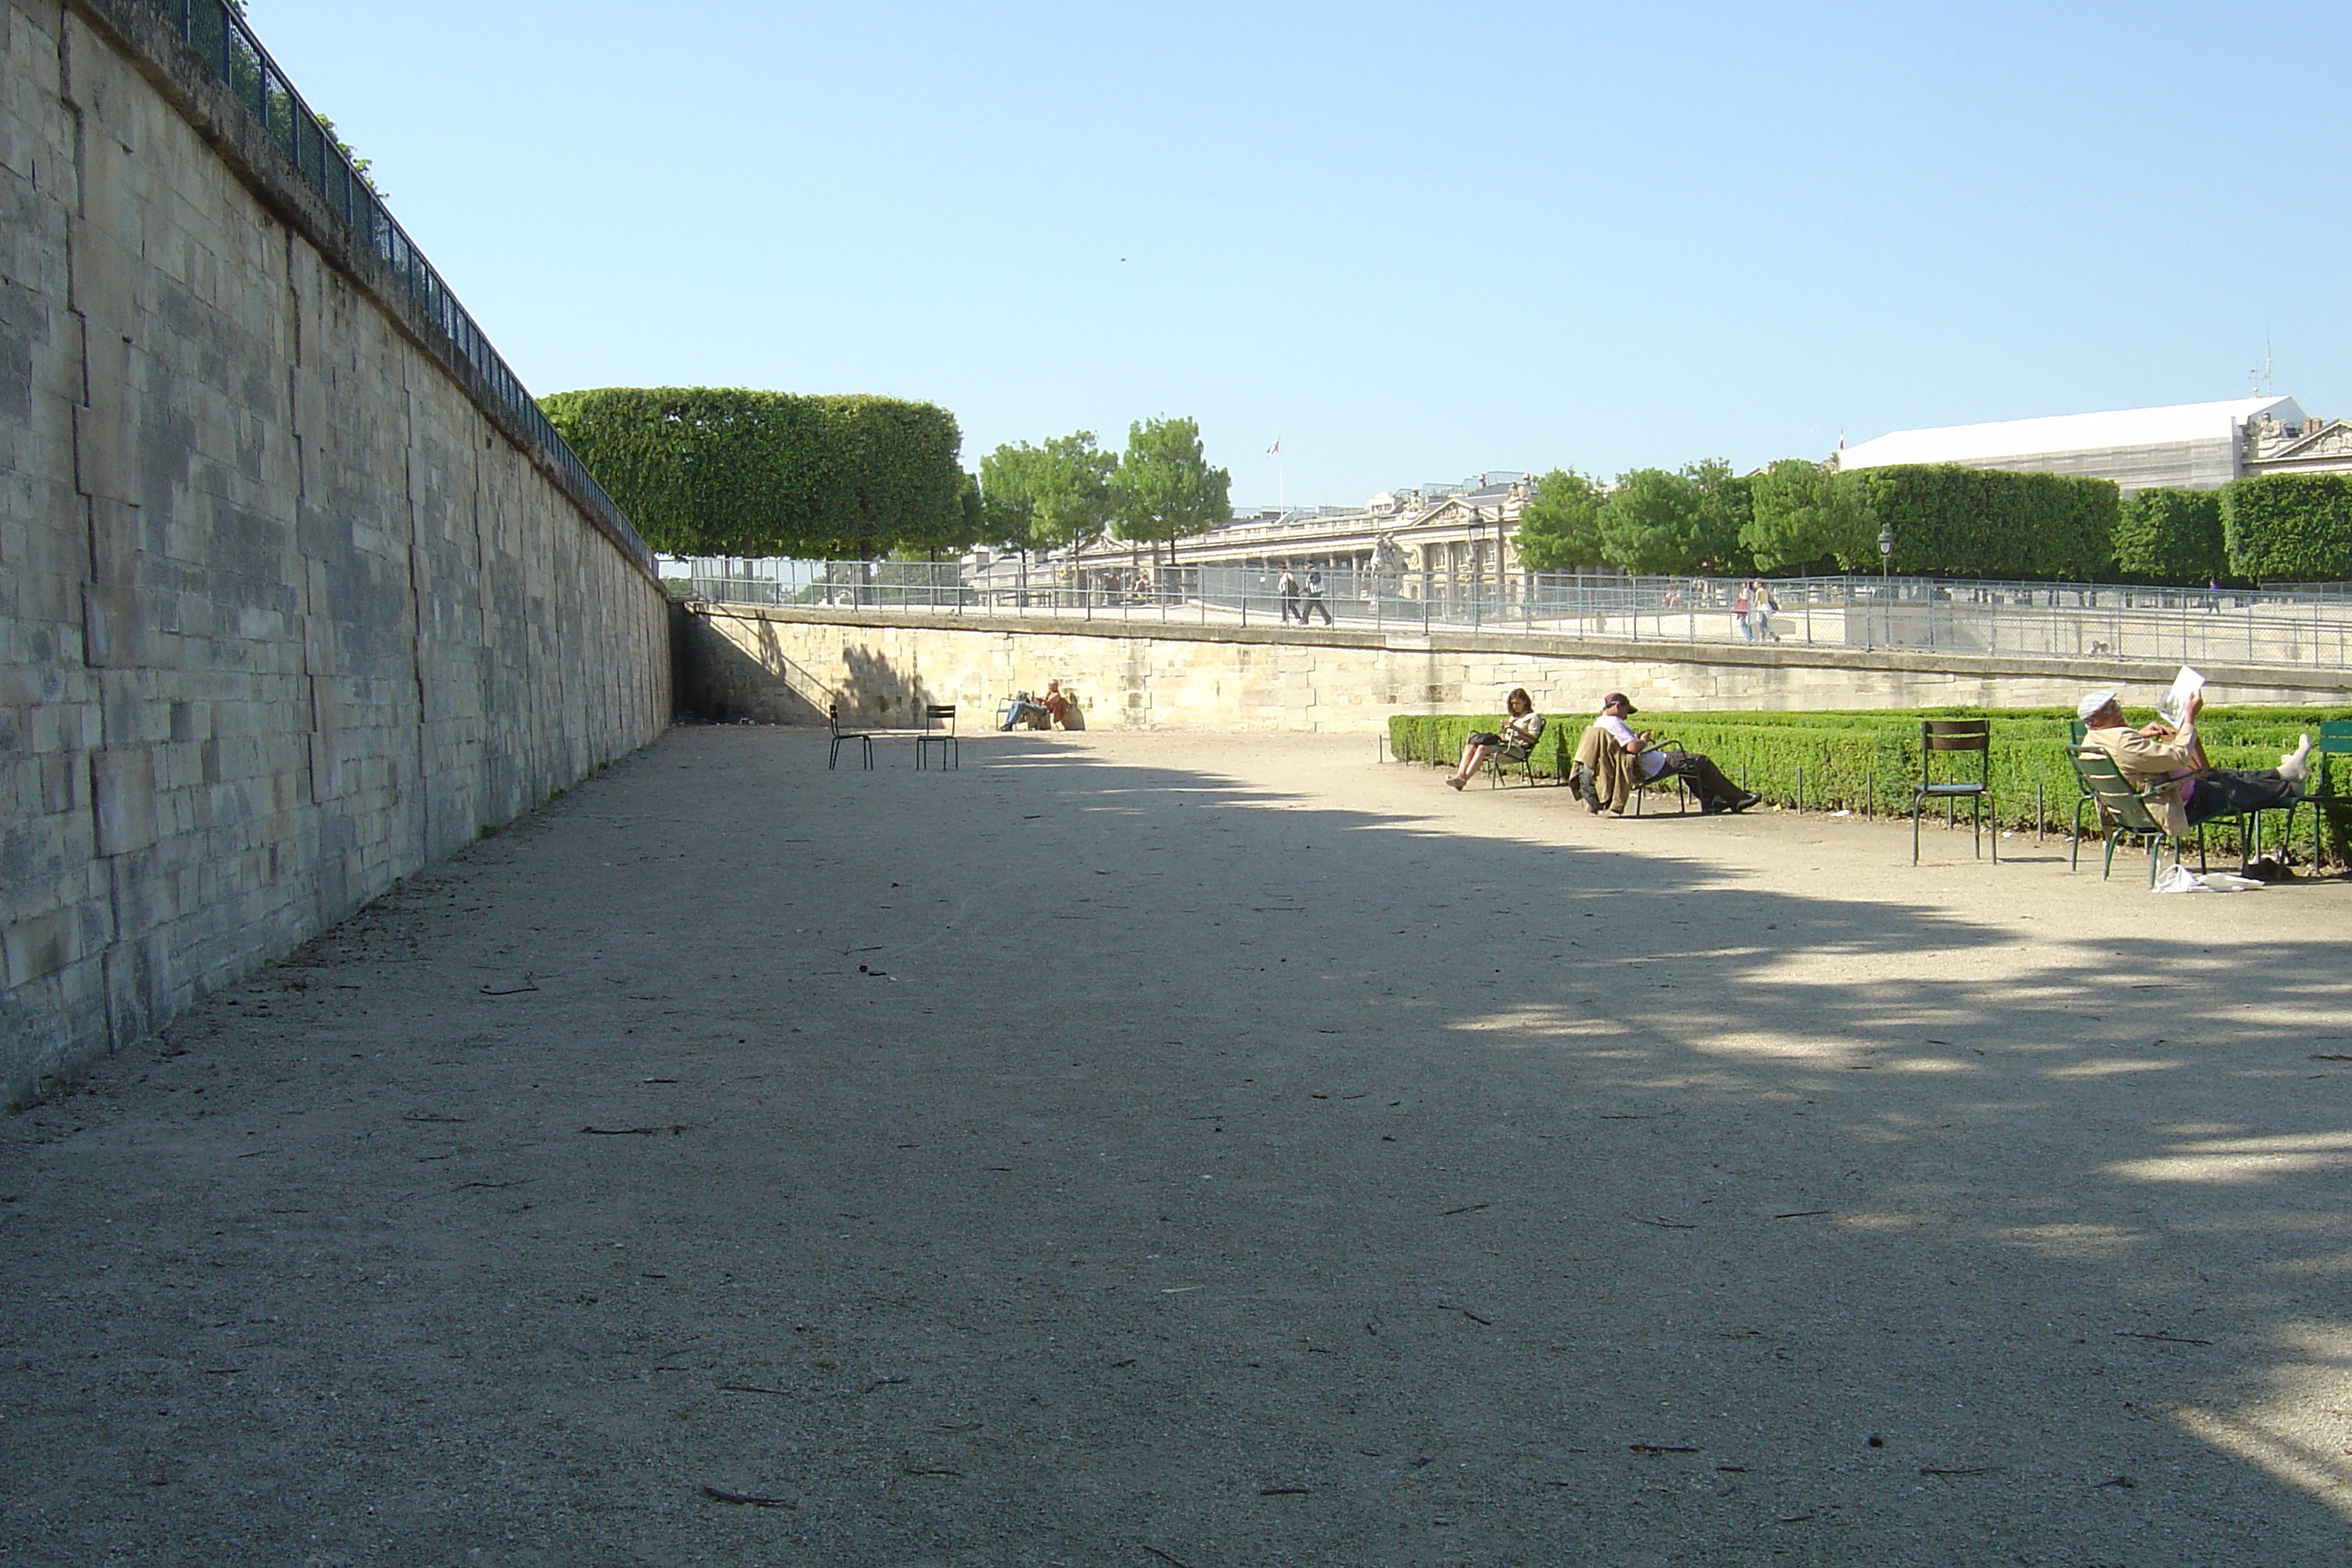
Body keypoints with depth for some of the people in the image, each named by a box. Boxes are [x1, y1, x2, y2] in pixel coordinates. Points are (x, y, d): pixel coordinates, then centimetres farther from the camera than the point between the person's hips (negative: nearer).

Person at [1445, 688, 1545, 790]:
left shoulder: (1533, 717, 10)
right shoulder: (1513, 717, 33)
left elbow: (1532, 739, -4)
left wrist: (1515, 728, -11)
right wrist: (1504, 730, 6)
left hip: (1517, 749, -8)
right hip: (1504, 745, 8)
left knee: (1482, 748, -31)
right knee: (1470, 746, -17)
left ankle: (1464, 778, -41)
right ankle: (1460, 775, -35)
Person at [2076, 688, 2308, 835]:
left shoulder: (2090, 742, -3)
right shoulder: (2124, 744, -34)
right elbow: (2179, 755, -30)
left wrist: (2140, 734, 8)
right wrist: (2189, 717, -19)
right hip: (2184, 804, -10)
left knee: (2219, 776, 25)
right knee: (2238, 791, 12)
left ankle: (2283, 774, 42)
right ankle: (2289, 787, 37)